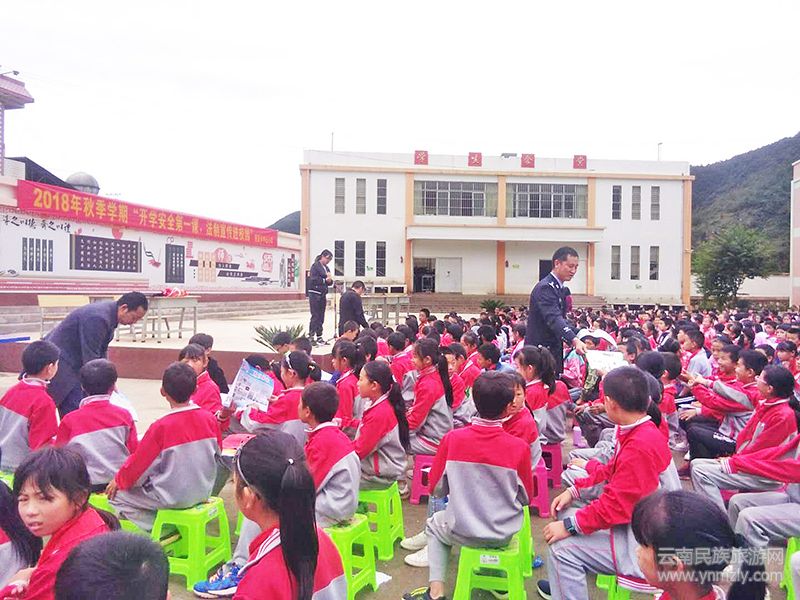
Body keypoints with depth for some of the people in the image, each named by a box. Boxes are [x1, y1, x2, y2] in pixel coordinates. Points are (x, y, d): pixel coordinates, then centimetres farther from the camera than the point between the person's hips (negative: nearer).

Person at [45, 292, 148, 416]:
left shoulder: (110, 312, 0)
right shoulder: (97, 318, -28)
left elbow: (101, 351, 8)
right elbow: (90, 358, -25)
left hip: (75, 362, 9)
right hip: (61, 363, -9)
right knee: (75, 410, -10)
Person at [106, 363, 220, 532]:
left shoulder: (161, 427, -22)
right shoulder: (210, 418, -8)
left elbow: (139, 463, -10)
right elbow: (217, 453, 5)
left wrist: (119, 481, 9)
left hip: (173, 497, -6)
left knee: (116, 495, 10)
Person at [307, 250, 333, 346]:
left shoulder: (327, 268, 16)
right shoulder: (315, 266, -6)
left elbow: (329, 282, 17)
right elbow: (313, 280, -16)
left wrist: (330, 280, -5)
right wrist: (325, 280, -13)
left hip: (322, 295, 7)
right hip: (314, 294, -7)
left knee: (321, 317, 7)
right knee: (315, 316, -7)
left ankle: (319, 337, 11)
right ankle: (311, 336, -2)